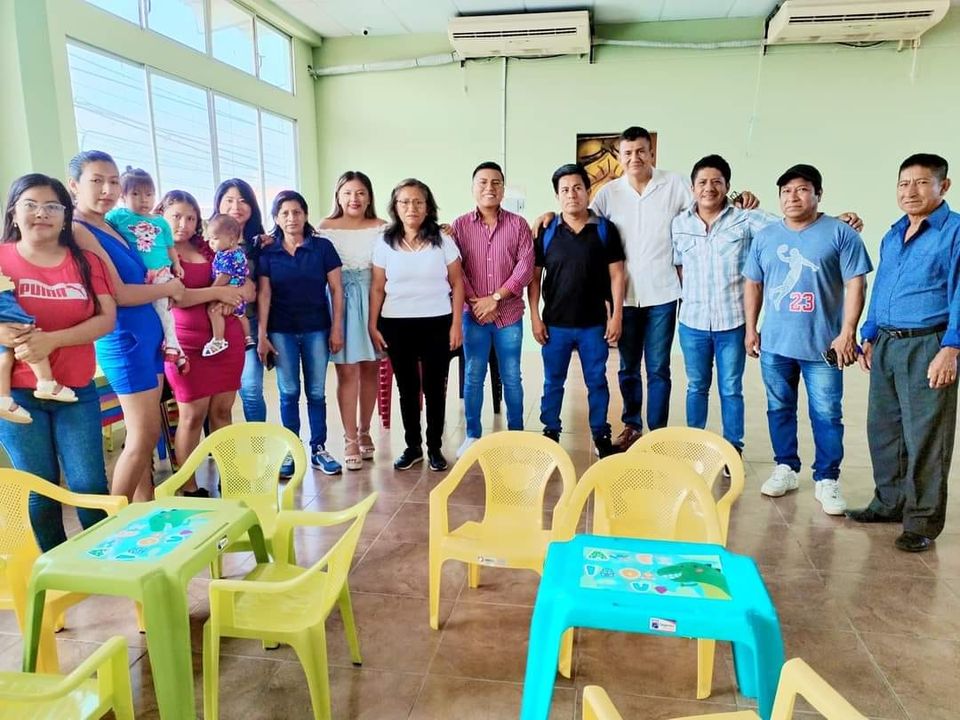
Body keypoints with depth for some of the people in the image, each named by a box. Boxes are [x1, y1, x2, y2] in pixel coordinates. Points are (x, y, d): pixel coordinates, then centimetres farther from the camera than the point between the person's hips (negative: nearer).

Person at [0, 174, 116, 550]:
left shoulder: (85, 260, 3)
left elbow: (107, 319, -5)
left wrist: (52, 339, -18)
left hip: (77, 392, 0)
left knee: (89, 486, 2)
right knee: (39, 492, 9)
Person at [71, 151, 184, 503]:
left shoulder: (113, 226, 13)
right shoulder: (79, 231, -13)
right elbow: (118, 294, -19)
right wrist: (169, 288, -7)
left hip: (148, 333, 9)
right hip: (123, 338, -9)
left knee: (144, 434, 13)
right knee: (143, 437, -3)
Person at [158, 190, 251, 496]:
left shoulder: (210, 249, 15)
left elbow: (248, 287, 11)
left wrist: (231, 299, -10)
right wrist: (217, 292, -14)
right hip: (188, 341, -5)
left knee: (222, 410, 8)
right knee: (192, 414, -2)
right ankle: (188, 488, 8)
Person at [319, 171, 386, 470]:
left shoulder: (380, 227, 7)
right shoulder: (326, 228, 4)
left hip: (372, 300, 2)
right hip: (340, 302, -2)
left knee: (370, 368, 7)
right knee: (347, 371, -3)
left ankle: (364, 432, 23)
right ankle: (350, 440, 7)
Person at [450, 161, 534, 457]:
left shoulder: (518, 224, 3)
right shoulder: (460, 225, 3)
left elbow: (526, 266, -6)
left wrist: (496, 297, -13)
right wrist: (476, 302, -11)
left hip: (509, 314, 0)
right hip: (473, 314, 0)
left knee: (511, 377, 8)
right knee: (473, 377, 8)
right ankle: (472, 435, 21)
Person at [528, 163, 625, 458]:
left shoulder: (605, 229, -1)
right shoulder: (546, 232, 0)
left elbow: (616, 274, 0)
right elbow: (534, 277, 3)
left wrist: (616, 315, -5)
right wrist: (535, 317, -2)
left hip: (594, 323, 0)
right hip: (555, 323, 1)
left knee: (597, 381, 11)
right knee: (553, 382, 11)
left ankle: (601, 434, 25)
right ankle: (551, 433, 26)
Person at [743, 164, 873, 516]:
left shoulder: (840, 234, -4)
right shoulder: (765, 236, 8)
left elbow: (855, 284, -6)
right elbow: (753, 285, 13)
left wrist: (847, 333, -12)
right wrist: (750, 328, 9)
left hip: (822, 345, -3)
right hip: (774, 343, 4)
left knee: (827, 415, 3)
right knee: (779, 409, 13)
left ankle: (827, 480, 17)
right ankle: (785, 469, 28)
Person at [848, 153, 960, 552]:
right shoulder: (892, 235, 15)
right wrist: (869, 338, 17)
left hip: (927, 346, -7)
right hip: (886, 345, 7)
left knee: (925, 436, 0)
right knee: (883, 428, 13)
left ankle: (923, 519, 12)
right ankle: (890, 501, 29)